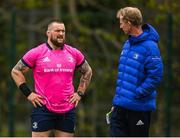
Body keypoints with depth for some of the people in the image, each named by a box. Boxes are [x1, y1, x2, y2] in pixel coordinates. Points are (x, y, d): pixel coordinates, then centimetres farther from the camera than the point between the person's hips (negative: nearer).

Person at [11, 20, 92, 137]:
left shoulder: (74, 54, 8)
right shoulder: (37, 53, -2)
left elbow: (87, 71, 23)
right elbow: (16, 71, 5)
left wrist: (80, 93, 12)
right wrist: (28, 93, -2)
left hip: (68, 111, 4)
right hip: (43, 109, -3)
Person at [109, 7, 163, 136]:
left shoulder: (149, 47, -16)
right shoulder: (127, 44, 11)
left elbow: (155, 76, -21)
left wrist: (137, 94, -18)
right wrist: (117, 99, 16)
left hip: (139, 107, -7)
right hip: (120, 105, 7)